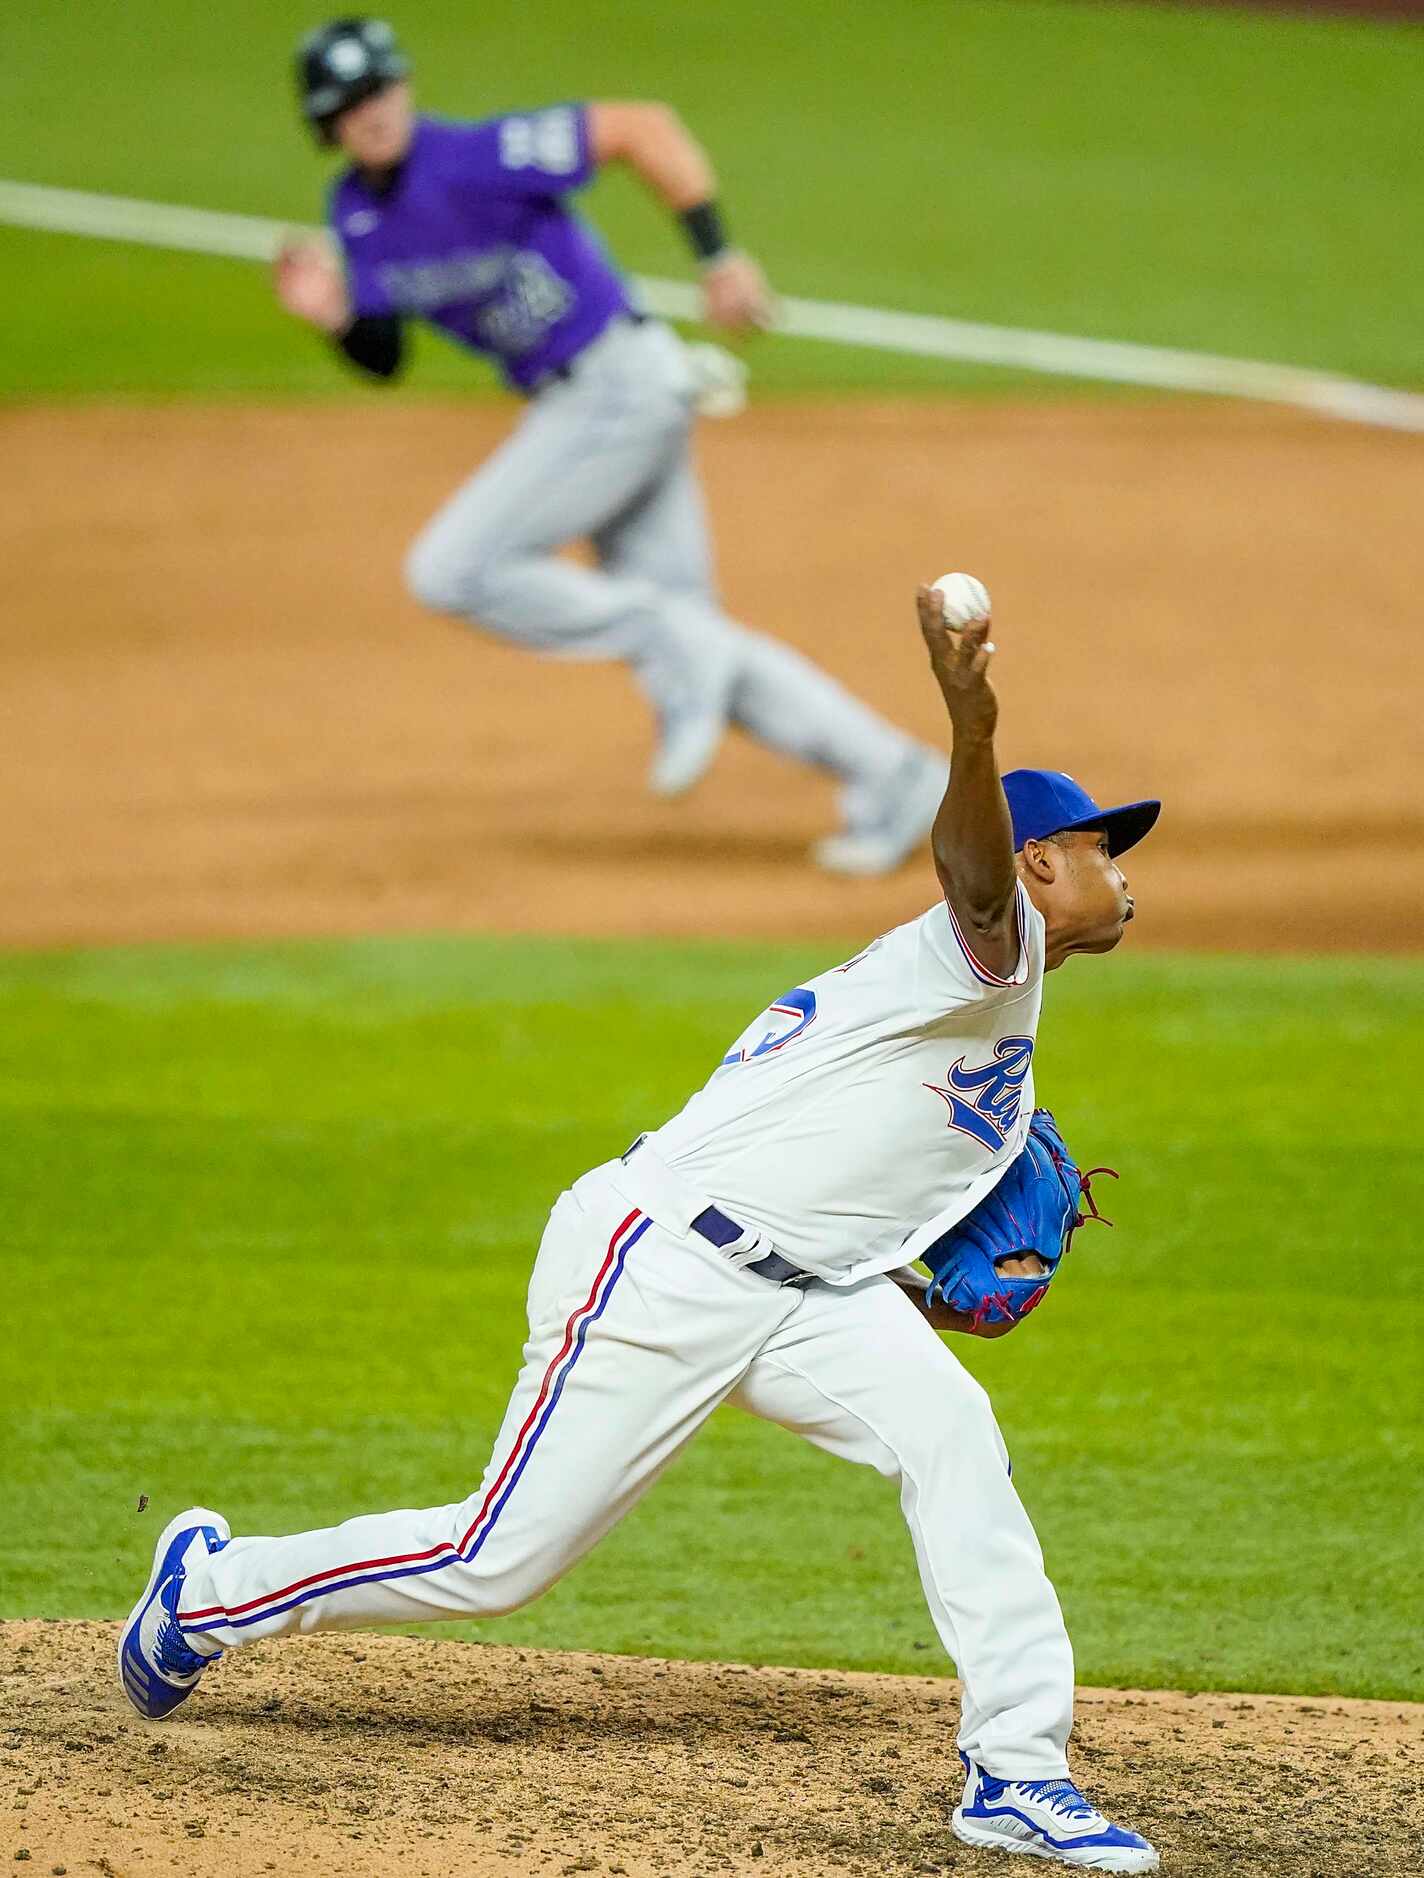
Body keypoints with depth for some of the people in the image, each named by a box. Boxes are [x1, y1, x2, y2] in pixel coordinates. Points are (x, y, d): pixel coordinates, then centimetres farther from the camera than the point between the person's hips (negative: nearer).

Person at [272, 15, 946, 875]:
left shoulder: (475, 160, -19)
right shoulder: (357, 209, 6)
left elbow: (644, 127, -19)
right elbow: (384, 357, 12)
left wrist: (719, 255, -21)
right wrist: (337, 317, -9)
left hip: (623, 380, -9)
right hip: (568, 408, 9)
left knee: (452, 570, -14)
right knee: (695, 647, 6)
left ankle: (677, 649, -7)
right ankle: (895, 781, 10)